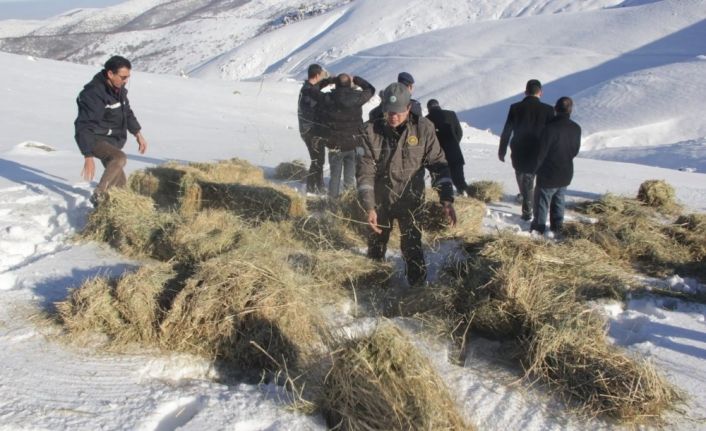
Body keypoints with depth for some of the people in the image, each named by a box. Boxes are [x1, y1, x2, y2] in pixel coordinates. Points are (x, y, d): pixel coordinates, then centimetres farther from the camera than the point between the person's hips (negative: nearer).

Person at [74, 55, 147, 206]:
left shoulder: (119, 89, 0)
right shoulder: (94, 93, -27)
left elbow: (127, 112, 19)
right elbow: (84, 127, -30)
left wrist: (138, 134, 15)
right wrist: (88, 157, -35)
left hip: (113, 139, 8)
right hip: (96, 139, -8)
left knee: (119, 180, 15)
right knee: (119, 158, -33)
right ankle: (99, 197, -25)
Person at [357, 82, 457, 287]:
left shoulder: (423, 128, -12)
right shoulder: (372, 130, -12)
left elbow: (437, 164, -10)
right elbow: (365, 171, -14)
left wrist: (446, 199, -21)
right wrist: (369, 207, -23)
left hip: (410, 200, -2)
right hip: (380, 200, 2)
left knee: (412, 248, -7)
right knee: (376, 244, 18)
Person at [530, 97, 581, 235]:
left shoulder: (550, 128, -23)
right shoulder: (576, 129, -4)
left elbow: (541, 152, -18)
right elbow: (575, 151, 7)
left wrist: (537, 168, -2)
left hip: (548, 175, -6)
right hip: (566, 174, 6)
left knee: (542, 201, 9)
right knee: (559, 201, 20)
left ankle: (539, 227, 18)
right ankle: (557, 227, 26)